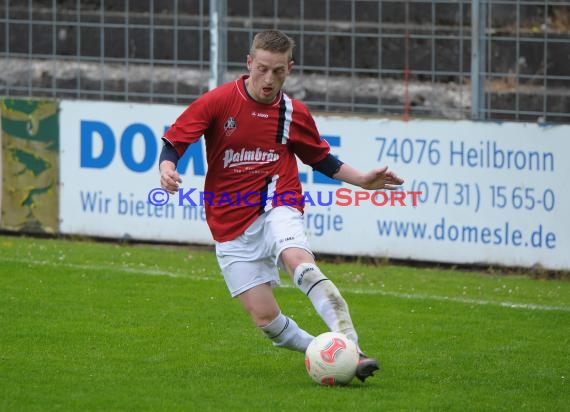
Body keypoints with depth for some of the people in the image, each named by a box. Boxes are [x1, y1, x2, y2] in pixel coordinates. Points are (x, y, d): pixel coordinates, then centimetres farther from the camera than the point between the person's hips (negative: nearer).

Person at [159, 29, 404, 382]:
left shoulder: (295, 114, 5)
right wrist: (167, 169, -24)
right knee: (266, 318, -8)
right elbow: (173, 142, -2)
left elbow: (321, 159, 22)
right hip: (232, 226, 1)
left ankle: (352, 349, -45)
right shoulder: (218, 102, -4)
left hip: (276, 208, -1)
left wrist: (362, 180, 10)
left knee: (299, 261, -35)